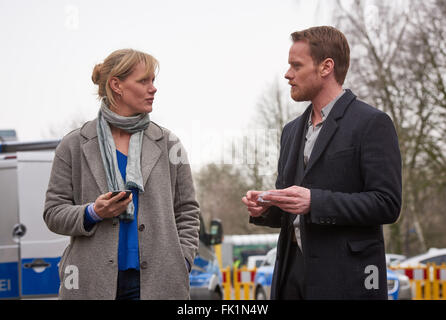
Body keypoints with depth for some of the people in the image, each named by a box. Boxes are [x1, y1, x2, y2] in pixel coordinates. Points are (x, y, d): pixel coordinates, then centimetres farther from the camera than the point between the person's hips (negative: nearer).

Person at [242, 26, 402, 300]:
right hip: (293, 274, 7)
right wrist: (265, 208, 1)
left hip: (344, 278, -6)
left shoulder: (372, 123, -6)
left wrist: (314, 201, -21)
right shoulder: (292, 130, 18)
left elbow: (387, 205, -14)